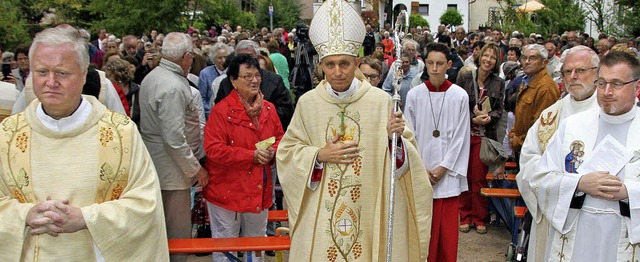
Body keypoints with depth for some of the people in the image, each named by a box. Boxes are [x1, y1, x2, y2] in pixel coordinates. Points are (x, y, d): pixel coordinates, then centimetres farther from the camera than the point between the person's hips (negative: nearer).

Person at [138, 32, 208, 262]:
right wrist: (196, 169, -15)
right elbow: (174, 138, -23)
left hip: (152, 164, 10)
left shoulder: (150, 77, 9)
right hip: (170, 169, -10)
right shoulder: (173, 87, -21)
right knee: (177, 234, 0)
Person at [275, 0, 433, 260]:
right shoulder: (307, 103, -1)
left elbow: (409, 153, -1)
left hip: (372, 213, -1)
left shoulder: (381, 101, -5)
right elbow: (286, 151, 5)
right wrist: (320, 155, -11)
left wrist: (396, 139, -22)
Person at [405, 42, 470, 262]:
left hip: (448, 173, 0)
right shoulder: (414, 95, -1)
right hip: (420, 173, 1)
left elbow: (460, 136, -1)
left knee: (447, 227, 5)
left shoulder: (460, 96, -3)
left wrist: (444, 167, -7)